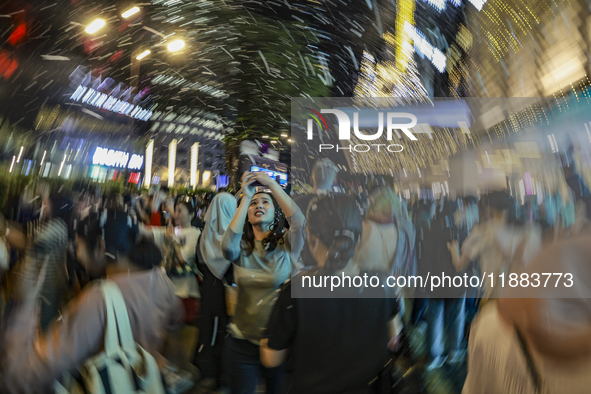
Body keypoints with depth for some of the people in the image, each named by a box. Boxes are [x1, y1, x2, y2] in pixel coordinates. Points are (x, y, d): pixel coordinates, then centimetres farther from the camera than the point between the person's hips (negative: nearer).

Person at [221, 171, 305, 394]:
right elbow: (227, 247, -24)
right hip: (243, 342, 1)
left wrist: (272, 184, -21)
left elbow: (299, 221, -25)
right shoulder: (241, 247, -1)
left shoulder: (287, 244, -5)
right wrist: (246, 197, -21)